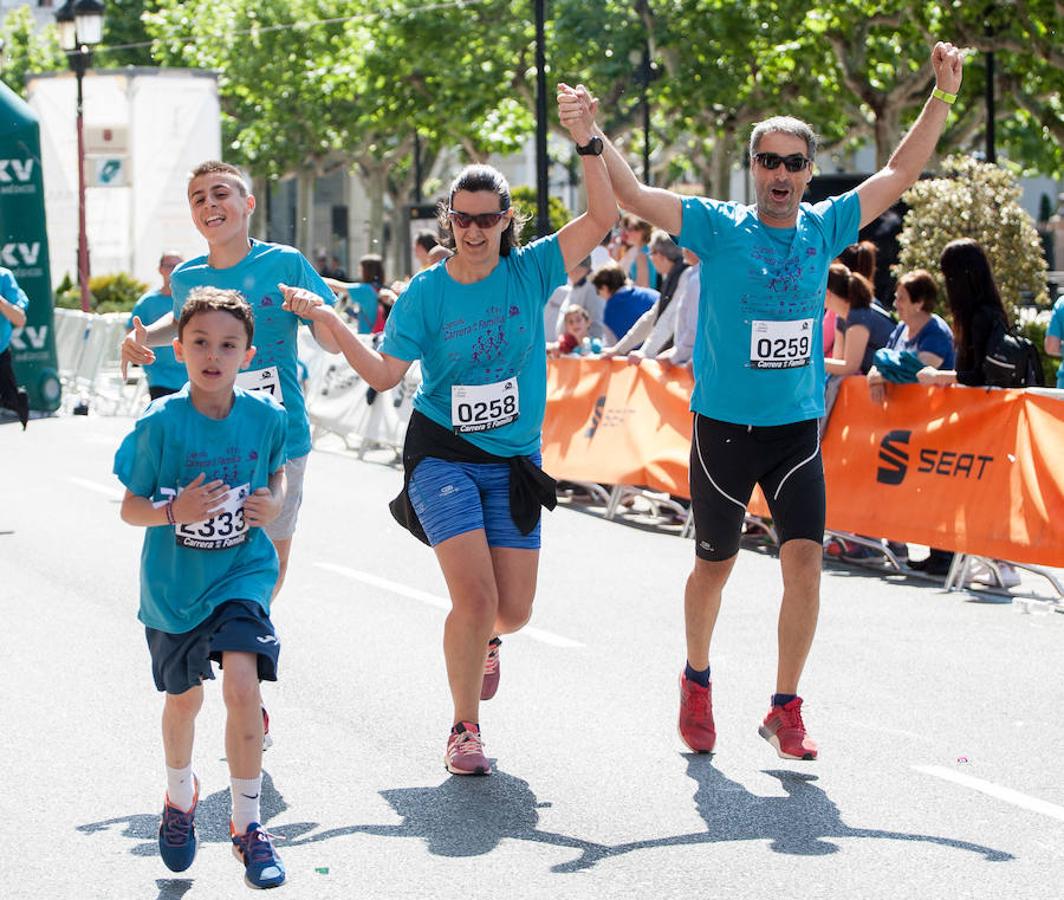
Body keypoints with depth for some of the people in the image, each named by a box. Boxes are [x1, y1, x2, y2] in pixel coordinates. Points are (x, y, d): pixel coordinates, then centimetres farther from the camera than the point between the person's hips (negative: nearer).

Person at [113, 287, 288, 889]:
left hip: (242, 575, 0)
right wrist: (173, 511, -28)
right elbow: (130, 507, -8)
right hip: (173, 584, 0)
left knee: (242, 684, -21)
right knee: (185, 698, 18)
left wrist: (275, 503, -10)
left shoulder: (266, 417, -9)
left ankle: (248, 826, -8)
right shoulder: (159, 425, -15)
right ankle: (181, 799, 48)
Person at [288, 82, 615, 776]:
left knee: (512, 610, 2)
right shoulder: (426, 292, -3)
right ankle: (465, 728, 4)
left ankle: (484, 640, 42)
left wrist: (586, 142, -21)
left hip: (514, 461, 2)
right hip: (442, 454, -2)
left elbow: (602, 218, -12)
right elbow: (385, 373, -5)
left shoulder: (530, 271, -2)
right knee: (475, 597, -16)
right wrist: (331, 322, -16)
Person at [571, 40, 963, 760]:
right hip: (724, 427, -2)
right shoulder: (720, 227, -5)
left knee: (805, 563, -9)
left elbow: (899, 173, 9)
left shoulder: (825, 229, 4)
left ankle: (785, 709, 3)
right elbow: (633, 195, -11)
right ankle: (697, 681, 35)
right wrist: (591, 135, -24)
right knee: (715, 566, 10)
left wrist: (943, 96, 2)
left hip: (798, 429, 2)